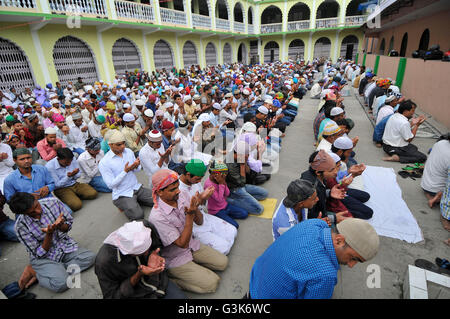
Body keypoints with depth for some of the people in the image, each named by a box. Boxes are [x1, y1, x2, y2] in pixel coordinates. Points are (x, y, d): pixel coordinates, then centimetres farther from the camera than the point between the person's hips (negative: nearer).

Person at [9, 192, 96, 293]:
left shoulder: (53, 202, -12)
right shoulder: (21, 226, -17)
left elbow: (69, 224, 2)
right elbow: (40, 253, -11)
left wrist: (60, 226, -22)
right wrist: (49, 234, -28)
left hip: (65, 245, 3)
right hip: (43, 257, -3)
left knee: (90, 257, -23)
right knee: (61, 284, -27)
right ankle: (37, 273, 1)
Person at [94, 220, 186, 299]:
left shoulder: (147, 227, -23)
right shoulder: (104, 261, -29)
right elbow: (111, 296, -15)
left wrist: (153, 256, -24)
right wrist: (138, 275, -30)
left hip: (159, 281, 3)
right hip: (134, 294, -3)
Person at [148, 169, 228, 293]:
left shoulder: (182, 196, -13)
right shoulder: (157, 217, -31)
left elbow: (199, 222, -4)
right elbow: (183, 243, -25)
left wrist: (195, 209, -26)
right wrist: (190, 215, -34)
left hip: (192, 245, 6)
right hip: (175, 258, -6)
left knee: (223, 262, 5)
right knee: (212, 283, -7)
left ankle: (194, 262, 16)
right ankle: (169, 279, 3)